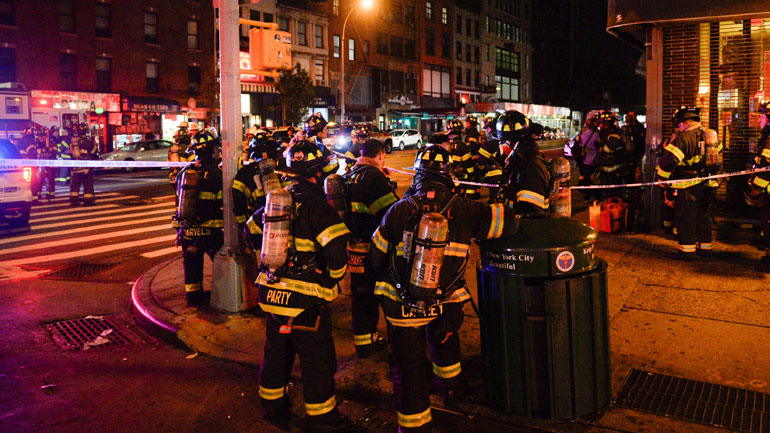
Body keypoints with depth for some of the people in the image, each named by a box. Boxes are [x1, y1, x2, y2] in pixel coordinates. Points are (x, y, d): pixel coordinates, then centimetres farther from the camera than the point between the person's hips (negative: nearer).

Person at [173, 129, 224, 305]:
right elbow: (224, 204, -14)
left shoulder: (183, 172, 5)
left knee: (192, 262, 17)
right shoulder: (216, 173, -14)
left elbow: (181, 199, 14)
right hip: (209, 230, -5)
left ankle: (193, 294, 26)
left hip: (186, 229, 5)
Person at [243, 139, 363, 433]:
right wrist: (332, 277, -9)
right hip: (306, 298, -7)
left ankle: (273, 407, 38)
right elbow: (337, 247, -27)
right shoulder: (316, 205, -17)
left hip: (272, 290, 7)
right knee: (317, 360, 6)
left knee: (277, 351, 22)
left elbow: (251, 230, 20)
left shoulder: (275, 200, 6)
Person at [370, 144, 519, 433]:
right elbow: (510, 221, -8)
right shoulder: (464, 210, -11)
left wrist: (388, 283, 18)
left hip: (401, 305, -2)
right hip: (445, 305, 2)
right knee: (444, 340, 32)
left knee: (408, 367, 9)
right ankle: (451, 389, 54)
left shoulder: (400, 210, -10)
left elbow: (376, 258, -1)